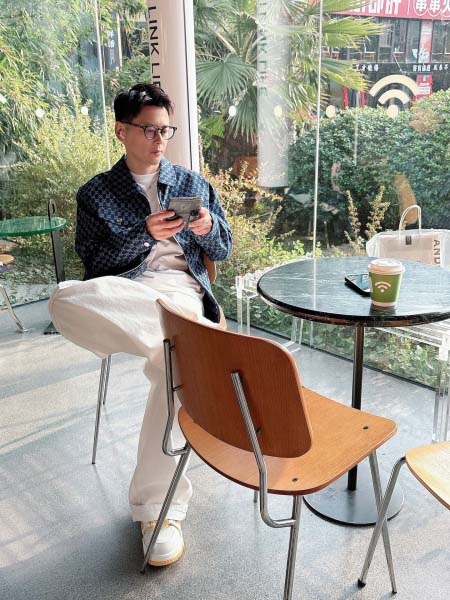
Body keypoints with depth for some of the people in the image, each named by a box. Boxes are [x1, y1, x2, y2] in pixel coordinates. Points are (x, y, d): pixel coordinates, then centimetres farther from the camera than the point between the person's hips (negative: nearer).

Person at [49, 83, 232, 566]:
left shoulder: (195, 184, 21)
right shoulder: (94, 194, 16)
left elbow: (223, 251, 19)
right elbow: (94, 264, 4)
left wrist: (207, 229, -4)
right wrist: (145, 234, -11)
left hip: (180, 287, 1)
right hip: (123, 292, 0)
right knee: (65, 299, -37)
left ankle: (157, 506, -16)